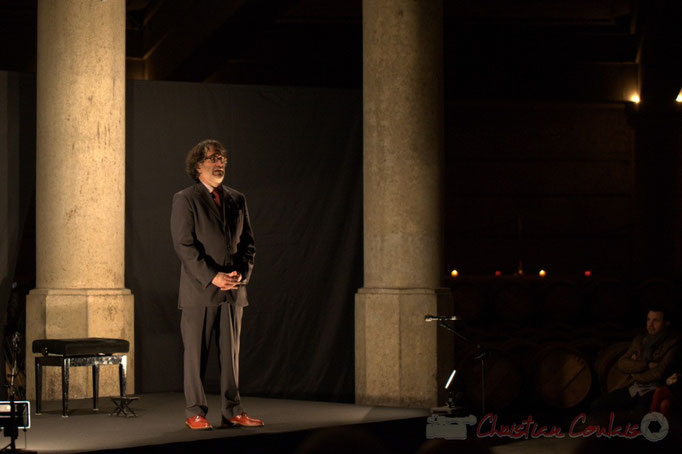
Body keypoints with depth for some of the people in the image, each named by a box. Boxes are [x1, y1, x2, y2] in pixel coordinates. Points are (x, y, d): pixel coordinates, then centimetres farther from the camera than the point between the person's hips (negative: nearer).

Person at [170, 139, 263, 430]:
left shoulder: (237, 200, 14)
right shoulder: (185, 200, -2)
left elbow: (248, 242, 14)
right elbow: (184, 245, -10)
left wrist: (241, 273, -4)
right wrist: (212, 276, -17)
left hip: (233, 290, 5)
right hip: (199, 291, -5)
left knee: (231, 353, 7)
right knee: (196, 354, 0)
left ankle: (232, 411, 12)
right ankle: (195, 413, 6)